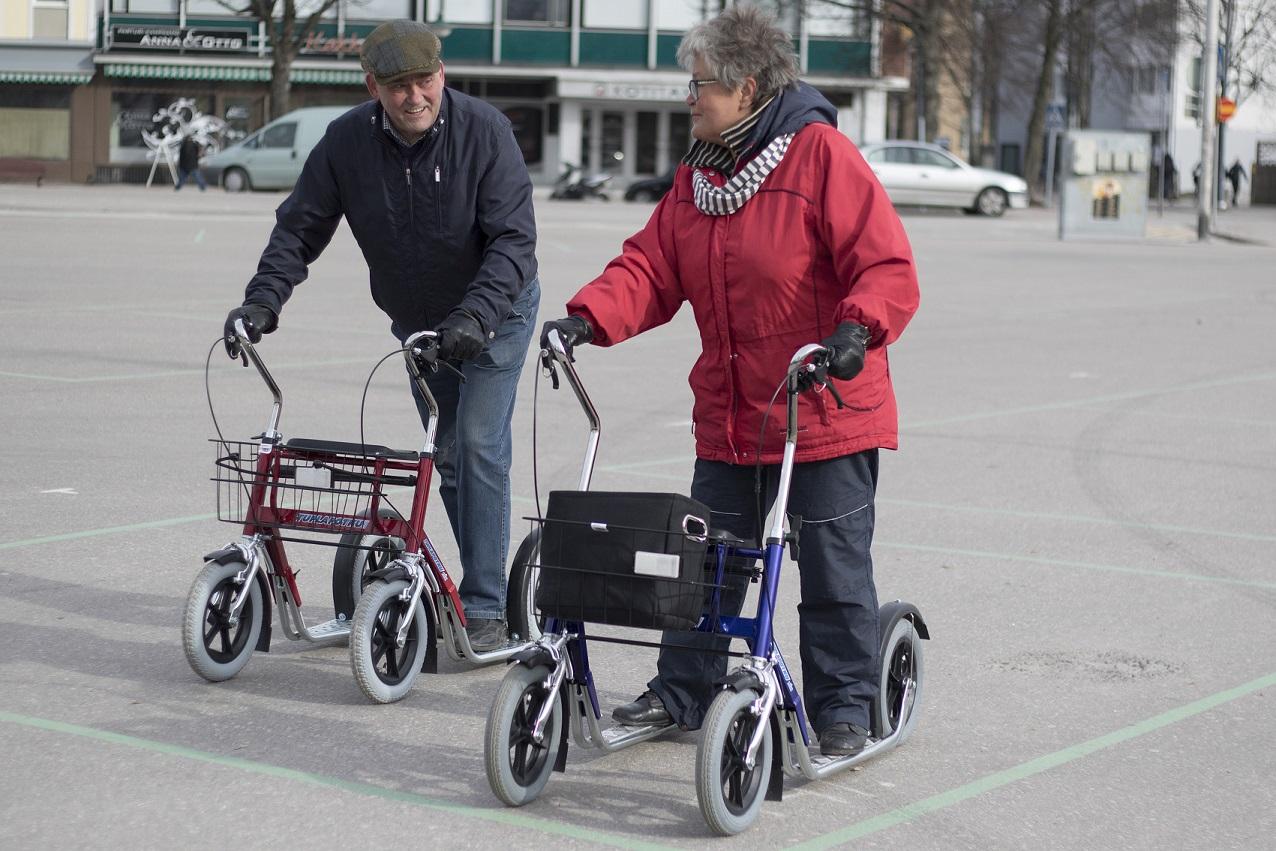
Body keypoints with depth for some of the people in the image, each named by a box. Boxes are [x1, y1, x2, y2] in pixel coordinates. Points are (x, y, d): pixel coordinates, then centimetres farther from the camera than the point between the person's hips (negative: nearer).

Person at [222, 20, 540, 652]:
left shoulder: (484, 130, -25)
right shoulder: (347, 141, -14)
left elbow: (513, 238, -29)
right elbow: (299, 227, -8)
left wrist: (475, 315, -43)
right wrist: (262, 300, -23)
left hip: (495, 313, -5)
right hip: (418, 323, 5)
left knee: (479, 446, -13)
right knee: (445, 455, 10)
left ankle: (486, 609, -9)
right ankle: (491, 578, 26)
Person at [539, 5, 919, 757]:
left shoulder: (821, 154, -10)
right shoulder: (697, 177, 11)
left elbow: (888, 266, -15)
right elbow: (650, 269, 4)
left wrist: (858, 329, -33)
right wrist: (590, 318, -14)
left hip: (827, 410, -6)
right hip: (728, 416, 7)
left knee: (833, 569, 3)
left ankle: (844, 708, 15)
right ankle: (682, 693, 23)